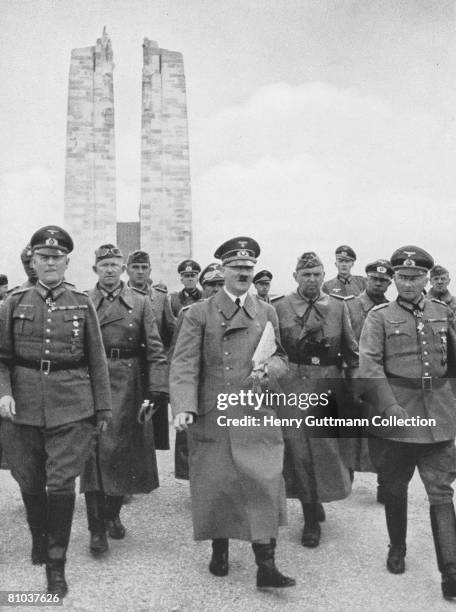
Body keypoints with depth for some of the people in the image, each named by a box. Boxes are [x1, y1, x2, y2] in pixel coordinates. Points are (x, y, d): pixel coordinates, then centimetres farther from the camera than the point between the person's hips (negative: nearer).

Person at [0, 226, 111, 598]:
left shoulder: (82, 305, 3)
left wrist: (103, 408, 4)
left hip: (71, 408, -1)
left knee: (62, 485, -4)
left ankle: (57, 565, 13)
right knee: (30, 484, 15)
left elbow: (97, 361, 5)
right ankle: (39, 541, 42)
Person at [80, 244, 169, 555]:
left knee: (124, 450, 10)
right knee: (96, 452, -3)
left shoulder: (140, 302, 4)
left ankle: (113, 514, 31)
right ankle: (97, 527, 7)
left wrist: (157, 390, -11)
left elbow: (155, 350, -1)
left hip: (129, 386, 1)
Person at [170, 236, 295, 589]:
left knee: (263, 483, -3)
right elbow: (185, 364, -6)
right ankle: (219, 551, 32)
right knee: (215, 485, 9)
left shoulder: (267, 313, 9)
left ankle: (266, 566, 8)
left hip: (256, 415, 1)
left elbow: (281, 360, 14)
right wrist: (183, 408, -19)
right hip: (211, 416, -1)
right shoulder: (200, 314, 1)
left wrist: (270, 367, -10)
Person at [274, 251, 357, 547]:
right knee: (300, 454, 1)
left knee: (329, 450, 7)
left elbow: (352, 350, 9)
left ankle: (318, 500, 36)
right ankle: (311, 520, 16)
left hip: (330, 387, 2)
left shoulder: (339, 306, 7)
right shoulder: (280, 307, 2)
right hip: (294, 387, -2)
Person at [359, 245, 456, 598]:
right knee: (396, 487, 14)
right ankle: (397, 549, 34)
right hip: (395, 413, -1)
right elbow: (369, 367, -11)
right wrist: (391, 408, -19)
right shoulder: (379, 317, -2)